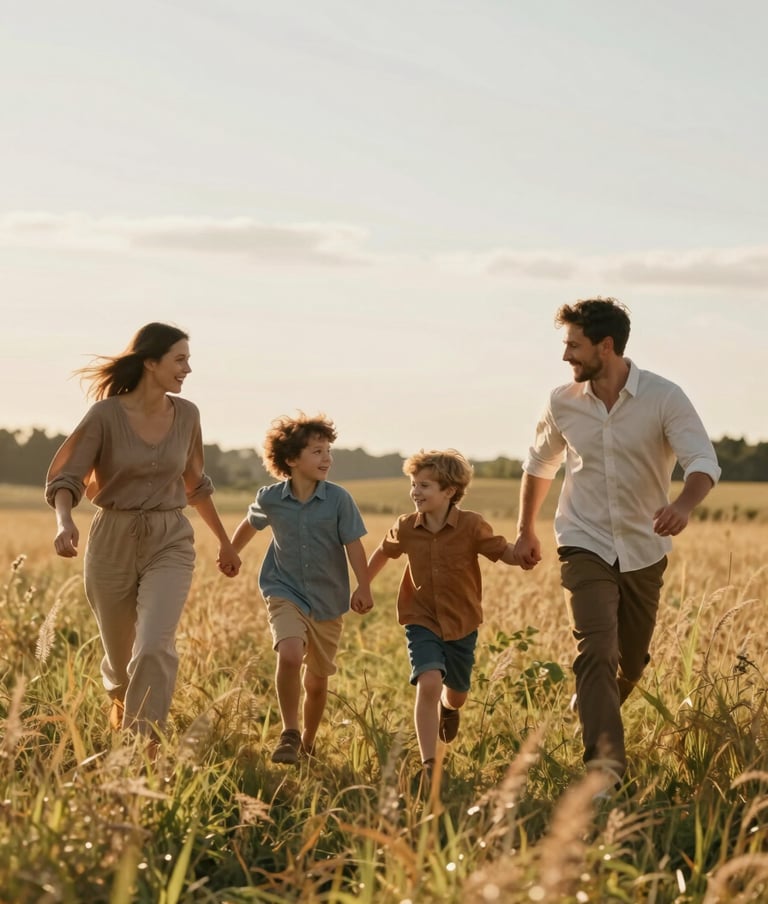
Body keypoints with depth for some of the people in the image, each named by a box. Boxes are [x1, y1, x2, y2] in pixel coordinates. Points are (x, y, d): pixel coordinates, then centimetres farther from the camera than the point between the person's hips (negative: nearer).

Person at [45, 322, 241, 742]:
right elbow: (65, 478, -11)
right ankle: (120, 699, 50)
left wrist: (224, 541, 23)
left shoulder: (186, 415, 1)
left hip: (170, 543, 1)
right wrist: (65, 523, -33)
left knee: (154, 648, -21)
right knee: (120, 655, 14)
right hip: (112, 542, -1)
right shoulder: (105, 415, -11)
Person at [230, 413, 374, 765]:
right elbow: (250, 525, 15)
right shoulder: (270, 499, -6)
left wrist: (364, 588, -15)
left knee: (317, 681, 10)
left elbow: (353, 545, -7)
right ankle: (289, 734, -13)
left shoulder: (338, 499, -10)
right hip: (286, 594, -1)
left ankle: (308, 742, 33)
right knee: (290, 655, -27)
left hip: (328, 601, 1)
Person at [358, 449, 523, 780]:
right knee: (429, 683, -24)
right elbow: (383, 553, 13)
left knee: (456, 695, 17)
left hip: (462, 625, 1)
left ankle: (448, 708, 57)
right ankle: (429, 764, -22)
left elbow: (505, 553, -12)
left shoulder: (471, 525, -14)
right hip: (422, 622, -1)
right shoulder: (406, 528, -7)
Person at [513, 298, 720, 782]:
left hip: (644, 550, 0)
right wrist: (526, 531, 21)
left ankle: (593, 713, 46)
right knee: (597, 651, -20)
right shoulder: (563, 402, -3)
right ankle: (606, 765, -26)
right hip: (586, 546, 0)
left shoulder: (664, 397, -13)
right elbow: (540, 464, 16)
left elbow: (704, 462, -22)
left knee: (632, 661, 15)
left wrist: (684, 505, -44)